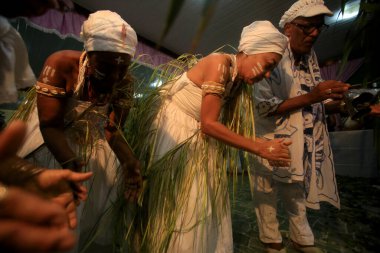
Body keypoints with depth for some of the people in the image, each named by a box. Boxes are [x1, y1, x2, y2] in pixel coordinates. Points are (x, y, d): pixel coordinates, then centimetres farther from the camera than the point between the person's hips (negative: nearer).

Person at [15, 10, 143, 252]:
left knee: (109, 176, -2)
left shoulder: (125, 82, -20)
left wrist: (130, 162, -30)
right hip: (49, 130, -2)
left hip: (89, 134, 3)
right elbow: (50, 124, -28)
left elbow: (114, 129, -15)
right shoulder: (61, 64, -28)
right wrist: (69, 163, -43)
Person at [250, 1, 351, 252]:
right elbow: (263, 107, -20)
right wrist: (310, 97, -25)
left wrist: (337, 100, -5)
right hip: (271, 143, -6)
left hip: (303, 144, 6)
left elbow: (313, 105, 13)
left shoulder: (311, 59, 8)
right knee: (268, 196, 10)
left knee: (299, 193, 19)